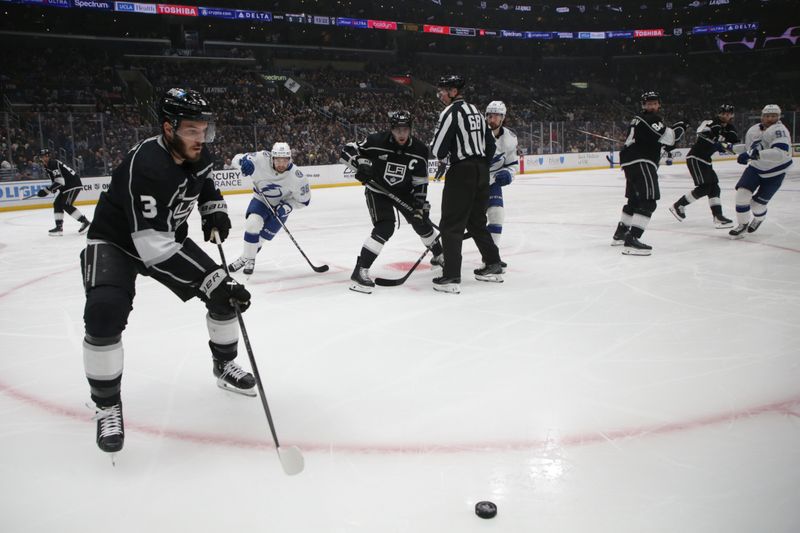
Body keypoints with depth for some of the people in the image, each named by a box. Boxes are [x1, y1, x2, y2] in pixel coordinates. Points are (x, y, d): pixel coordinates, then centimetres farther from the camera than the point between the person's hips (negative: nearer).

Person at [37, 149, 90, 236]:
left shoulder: (54, 164, -20)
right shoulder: (47, 166, 12)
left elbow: (59, 181, -28)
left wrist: (46, 190, -26)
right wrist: (53, 188, 5)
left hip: (74, 184, -10)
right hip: (66, 186, 10)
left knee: (66, 205, -17)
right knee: (57, 203, 5)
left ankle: (85, 222, -11)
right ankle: (59, 227, 8)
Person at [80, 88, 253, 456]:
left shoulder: (198, 154, -12)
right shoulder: (144, 165, -36)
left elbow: (205, 184, 16)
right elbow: (153, 247, -40)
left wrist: (215, 212, -4)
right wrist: (213, 279, -42)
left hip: (168, 236, 7)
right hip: (116, 241, -6)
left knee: (224, 293, -1)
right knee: (105, 313, -28)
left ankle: (223, 366, 23)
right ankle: (107, 405, -7)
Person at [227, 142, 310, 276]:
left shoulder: (297, 177, -29)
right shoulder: (261, 159, -28)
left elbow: (304, 200, -15)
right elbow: (237, 158, -16)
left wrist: (287, 207, -29)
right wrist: (243, 162, -39)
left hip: (280, 206, 0)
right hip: (260, 200, 1)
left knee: (263, 236, 0)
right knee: (252, 224, -23)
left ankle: (246, 258, 28)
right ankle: (248, 258, -2)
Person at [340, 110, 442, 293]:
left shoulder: (419, 149, -14)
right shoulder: (376, 141, -22)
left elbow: (420, 181, -6)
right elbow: (347, 150, -15)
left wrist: (420, 202, -14)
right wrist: (360, 165, -32)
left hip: (403, 191, 4)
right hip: (377, 190, -4)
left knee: (421, 222, 11)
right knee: (385, 228, -23)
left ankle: (439, 256, 39)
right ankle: (359, 271, -22)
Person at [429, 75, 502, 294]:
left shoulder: (452, 111, -10)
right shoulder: (476, 111, 17)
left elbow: (437, 149, -13)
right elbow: (490, 144, 19)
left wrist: (442, 154, 8)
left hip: (462, 171, -9)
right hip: (481, 171, 9)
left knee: (451, 225, -5)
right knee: (476, 221, 19)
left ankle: (451, 277, -8)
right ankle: (493, 266, 25)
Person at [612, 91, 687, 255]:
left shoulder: (639, 119, 22)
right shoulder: (652, 119, -8)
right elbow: (667, 138, -15)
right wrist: (679, 128, 2)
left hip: (630, 162, 11)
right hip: (641, 162, -11)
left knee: (634, 199, 23)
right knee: (648, 201, -16)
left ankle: (620, 233, 34)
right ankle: (631, 240, -26)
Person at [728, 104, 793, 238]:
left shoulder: (779, 130, -24)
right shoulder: (753, 130, -1)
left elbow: (780, 153, -40)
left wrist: (755, 154, -48)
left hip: (774, 173, -5)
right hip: (755, 168, 5)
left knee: (757, 204, -1)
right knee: (742, 193, -16)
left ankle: (759, 219, 37)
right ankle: (743, 224, 4)